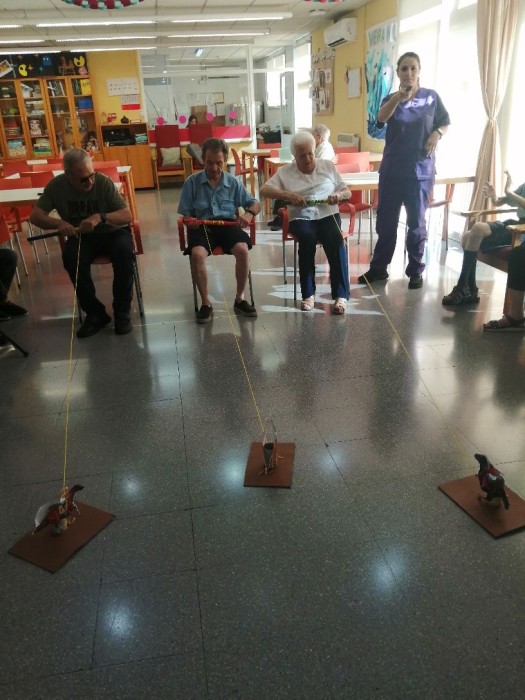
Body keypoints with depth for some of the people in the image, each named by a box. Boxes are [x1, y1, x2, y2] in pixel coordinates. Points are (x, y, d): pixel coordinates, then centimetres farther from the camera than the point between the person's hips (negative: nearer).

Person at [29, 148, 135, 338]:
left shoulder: (103, 181, -18)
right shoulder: (56, 185, -11)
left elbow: (127, 215, -21)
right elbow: (35, 216, -10)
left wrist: (100, 217, -39)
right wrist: (59, 223, -31)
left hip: (111, 232, -1)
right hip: (80, 236, 2)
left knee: (124, 250, -34)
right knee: (71, 257, -32)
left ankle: (122, 311, -19)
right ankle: (95, 312, -15)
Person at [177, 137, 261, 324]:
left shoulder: (233, 182, 9)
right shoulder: (192, 182, 5)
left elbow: (255, 204, 14)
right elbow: (184, 214, 8)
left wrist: (249, 214, -10)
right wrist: (189, 221, -17)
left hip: (228, 224, 1)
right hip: (202, 226, -1)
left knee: (242, 250, -31)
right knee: (197, 254, -34)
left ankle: (240, 299, -12)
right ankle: (206, 303, -18)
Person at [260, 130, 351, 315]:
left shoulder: (328, 166, 15)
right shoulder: (285, 171, 10)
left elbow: (348, 192, 17)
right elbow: (264, 190, -1)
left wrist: (339, 194, -8)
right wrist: (287, 195, -16)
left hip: (327, 214, 1)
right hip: (301, 217, -1)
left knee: (335, 239, -32)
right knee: (307, 237, -36)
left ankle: (341, 294, -29)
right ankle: (308, 293, -25)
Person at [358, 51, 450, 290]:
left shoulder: (431, 96, 2)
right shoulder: (391, 99, 2)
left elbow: (445, 123, 12)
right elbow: (381, 117, -21)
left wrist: (437, 134, -11)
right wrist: (398, 98, -40)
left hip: (421, 170, -1)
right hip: (392, 169, 1)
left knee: (416, 221, 3)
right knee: (386, 220, 6)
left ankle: (415, 271, 13)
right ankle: (378, 268, 16)